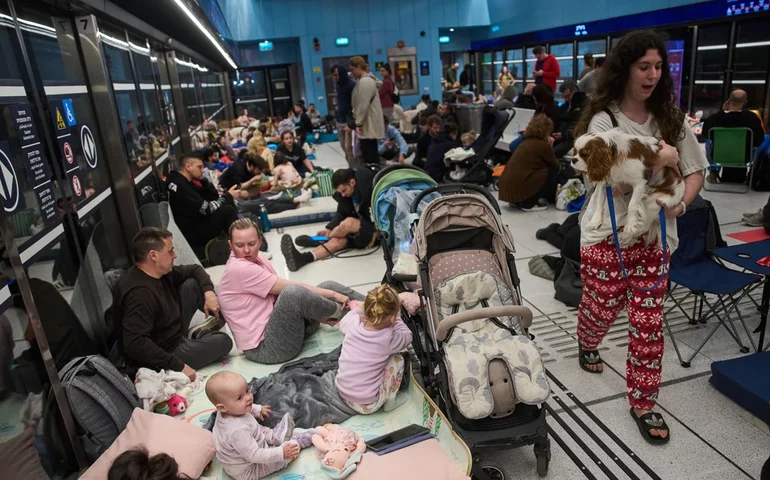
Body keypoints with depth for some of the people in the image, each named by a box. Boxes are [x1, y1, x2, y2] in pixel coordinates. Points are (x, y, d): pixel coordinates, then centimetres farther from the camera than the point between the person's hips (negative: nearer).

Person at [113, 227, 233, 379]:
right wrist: (178, 366, -36)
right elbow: (135, 344, -40)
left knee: (191, 284, 1)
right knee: (223, 342, -12)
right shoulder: (139, 294, -33)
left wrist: (209, 292, -9)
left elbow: (195, 270, 11)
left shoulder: (160, 272, -4)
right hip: (158, 361, -9)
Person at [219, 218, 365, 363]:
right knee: (293, 292, -33)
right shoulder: (239, 269, -19)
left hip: (276, 325, 9)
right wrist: (332, 294, -13)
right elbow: (290, 288, -19)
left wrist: (318, 313, -3)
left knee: (328, 286, 6)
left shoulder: (253, 259, 8)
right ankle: (338, 311, -6)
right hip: (265, 347, -9)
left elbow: (280, 291, 7)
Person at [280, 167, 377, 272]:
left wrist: (374, 234, -23)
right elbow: (341, 213, 7)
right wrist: (329, 229, -9)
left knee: (348, 223, -32)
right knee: (338, 241, -22)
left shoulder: (370, 189, -23)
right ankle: (302, 258, -42)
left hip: (375, 231, -6)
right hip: (359, 226, 7)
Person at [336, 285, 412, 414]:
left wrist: (360, 308, 18)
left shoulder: (353, 323, -13)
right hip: (368, 405, -5)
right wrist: (394, 316, 11)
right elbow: (407, 336, 3)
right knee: (397, 358, 4)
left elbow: (342, 322, 15)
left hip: (342, 394, 5)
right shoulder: (388, 338, -21)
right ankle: (390, 402, 17)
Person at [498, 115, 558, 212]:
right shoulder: (543, 145, -5)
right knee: (552, 170, 3)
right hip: (518, 188, -9)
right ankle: (529, 203, 2)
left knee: (542, 169, 25)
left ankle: (519, 200, 15)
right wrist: (549, 147, 18)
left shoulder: (527, 142, 19)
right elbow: (556, 166, 6)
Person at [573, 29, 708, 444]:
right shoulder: (603, 121, -8)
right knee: (602, 308, 12)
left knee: (649, 322, 5)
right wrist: (659, 159, -17)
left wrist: (680, 202, -10)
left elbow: (695, 172, 8)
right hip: (608, 235, -3)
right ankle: (587, 344, 48)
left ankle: (642, 402, 20)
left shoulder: (671, 120, 6)